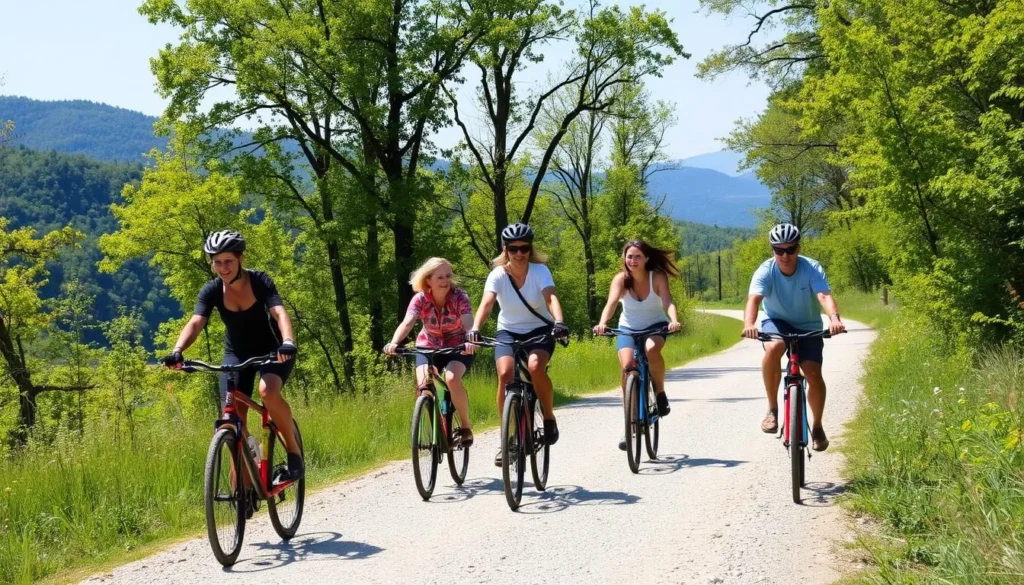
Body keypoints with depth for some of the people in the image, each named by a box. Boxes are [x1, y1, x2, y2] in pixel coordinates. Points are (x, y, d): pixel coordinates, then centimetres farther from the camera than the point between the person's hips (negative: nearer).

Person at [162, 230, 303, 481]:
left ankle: (294, 451, -14)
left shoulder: (260, 281, -20)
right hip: (237, 353, 3)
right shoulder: (212, 291, -14)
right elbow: (195, 323, -28)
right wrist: (177, 351, -47)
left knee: (268, 392, -33)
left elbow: (279, 313, -34)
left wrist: (287, 342, -54)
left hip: (272, 350, -3)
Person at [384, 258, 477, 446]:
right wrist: (394, 343, -51)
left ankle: (466, 426, -11)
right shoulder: (420, 299, -16)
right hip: (428, 347, 2)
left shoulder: (459, 297, -19)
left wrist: (471, 341, -58)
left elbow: (468, 323, -35)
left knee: (452, 379, -30)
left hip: (458, 348, -2)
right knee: (424, 385, -22)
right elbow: (407, 323, -31)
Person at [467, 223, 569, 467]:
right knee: (505, 374, -25)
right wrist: (475, 329, -44)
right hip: (508, 331, 1)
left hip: (539, 330, -1)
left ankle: (549, 418, -8)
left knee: (536, 367, -32)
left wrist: (558, 323, -49)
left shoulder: (540, 271, -14)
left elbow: (551, 298, -29)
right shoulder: (498, 274, -12)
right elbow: (486, 303, -26)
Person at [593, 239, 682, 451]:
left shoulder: (657, 277, -17)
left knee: (651, 349, -36)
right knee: (627, 366, -24)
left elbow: (668, 302, -30)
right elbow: (611, 302, -31)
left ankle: (660, 393, -10)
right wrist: (602, 323, -51)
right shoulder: (621, 279, -16)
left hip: (655, 326, -1)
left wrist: (674, 321, -51)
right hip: (628, 328, 1)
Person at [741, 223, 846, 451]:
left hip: (808, 326, 1)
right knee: (773, 348, -34)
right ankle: (772, 409, -18)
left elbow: (825, 295, -37)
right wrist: (749, 324, -58)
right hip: (777, 322, 0)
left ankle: (817, 427, 10)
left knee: (814, 374, -16)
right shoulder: (765, 271, -20)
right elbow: (754, 299, -36)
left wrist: (834, 319, -58)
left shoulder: (812, 269, -21)